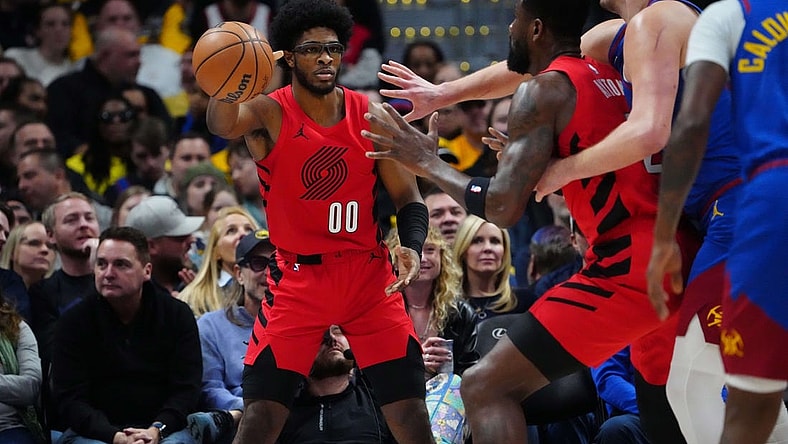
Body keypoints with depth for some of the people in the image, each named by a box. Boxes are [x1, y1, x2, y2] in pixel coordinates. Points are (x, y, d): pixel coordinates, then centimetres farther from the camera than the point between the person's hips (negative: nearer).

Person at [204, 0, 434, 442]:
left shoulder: (372, 116, 0)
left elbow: (408, 197, 6)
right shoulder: (269, 114, -8)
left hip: (369, 273, 2)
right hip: (297, 276, -2)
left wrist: (412, 247, -16)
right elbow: (223, 125, -32)